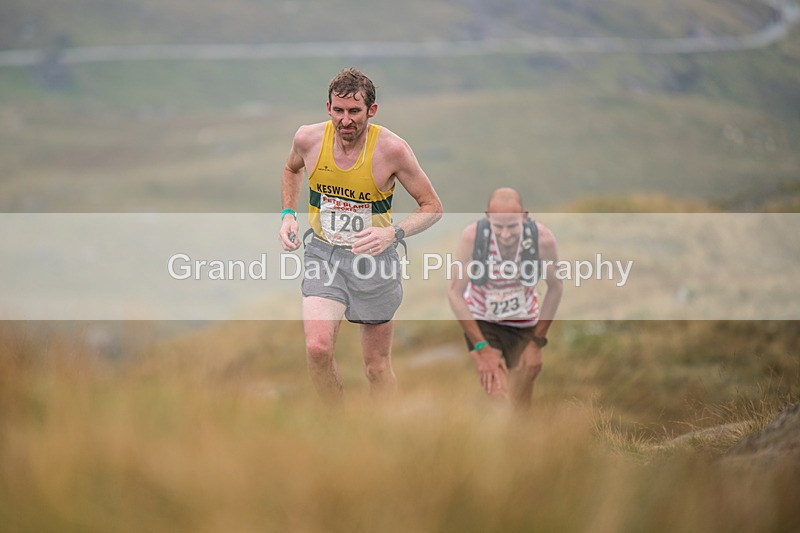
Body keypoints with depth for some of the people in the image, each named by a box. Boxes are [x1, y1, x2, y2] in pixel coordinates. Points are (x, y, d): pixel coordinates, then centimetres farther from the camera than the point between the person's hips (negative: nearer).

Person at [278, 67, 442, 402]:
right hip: (323, 254, 1)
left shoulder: (391, 149, -17)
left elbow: (433, 207, -8)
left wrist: (393, 233, -25)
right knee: (317, 348, -20)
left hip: (374, 259, -1)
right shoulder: (308, 139, -9)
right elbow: (292, 169, 17)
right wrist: (288, 215, 2)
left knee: (377, 367, 8)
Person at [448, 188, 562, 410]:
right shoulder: (472, 236, -26)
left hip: (524, 324, 2)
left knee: (520, 412, 2)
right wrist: (482, 348, -19)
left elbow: (555, 288, -5)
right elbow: (455, 294, -17)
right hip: (482, 323, -2)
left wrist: (537, 342, -3)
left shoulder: (543, 239, -23)